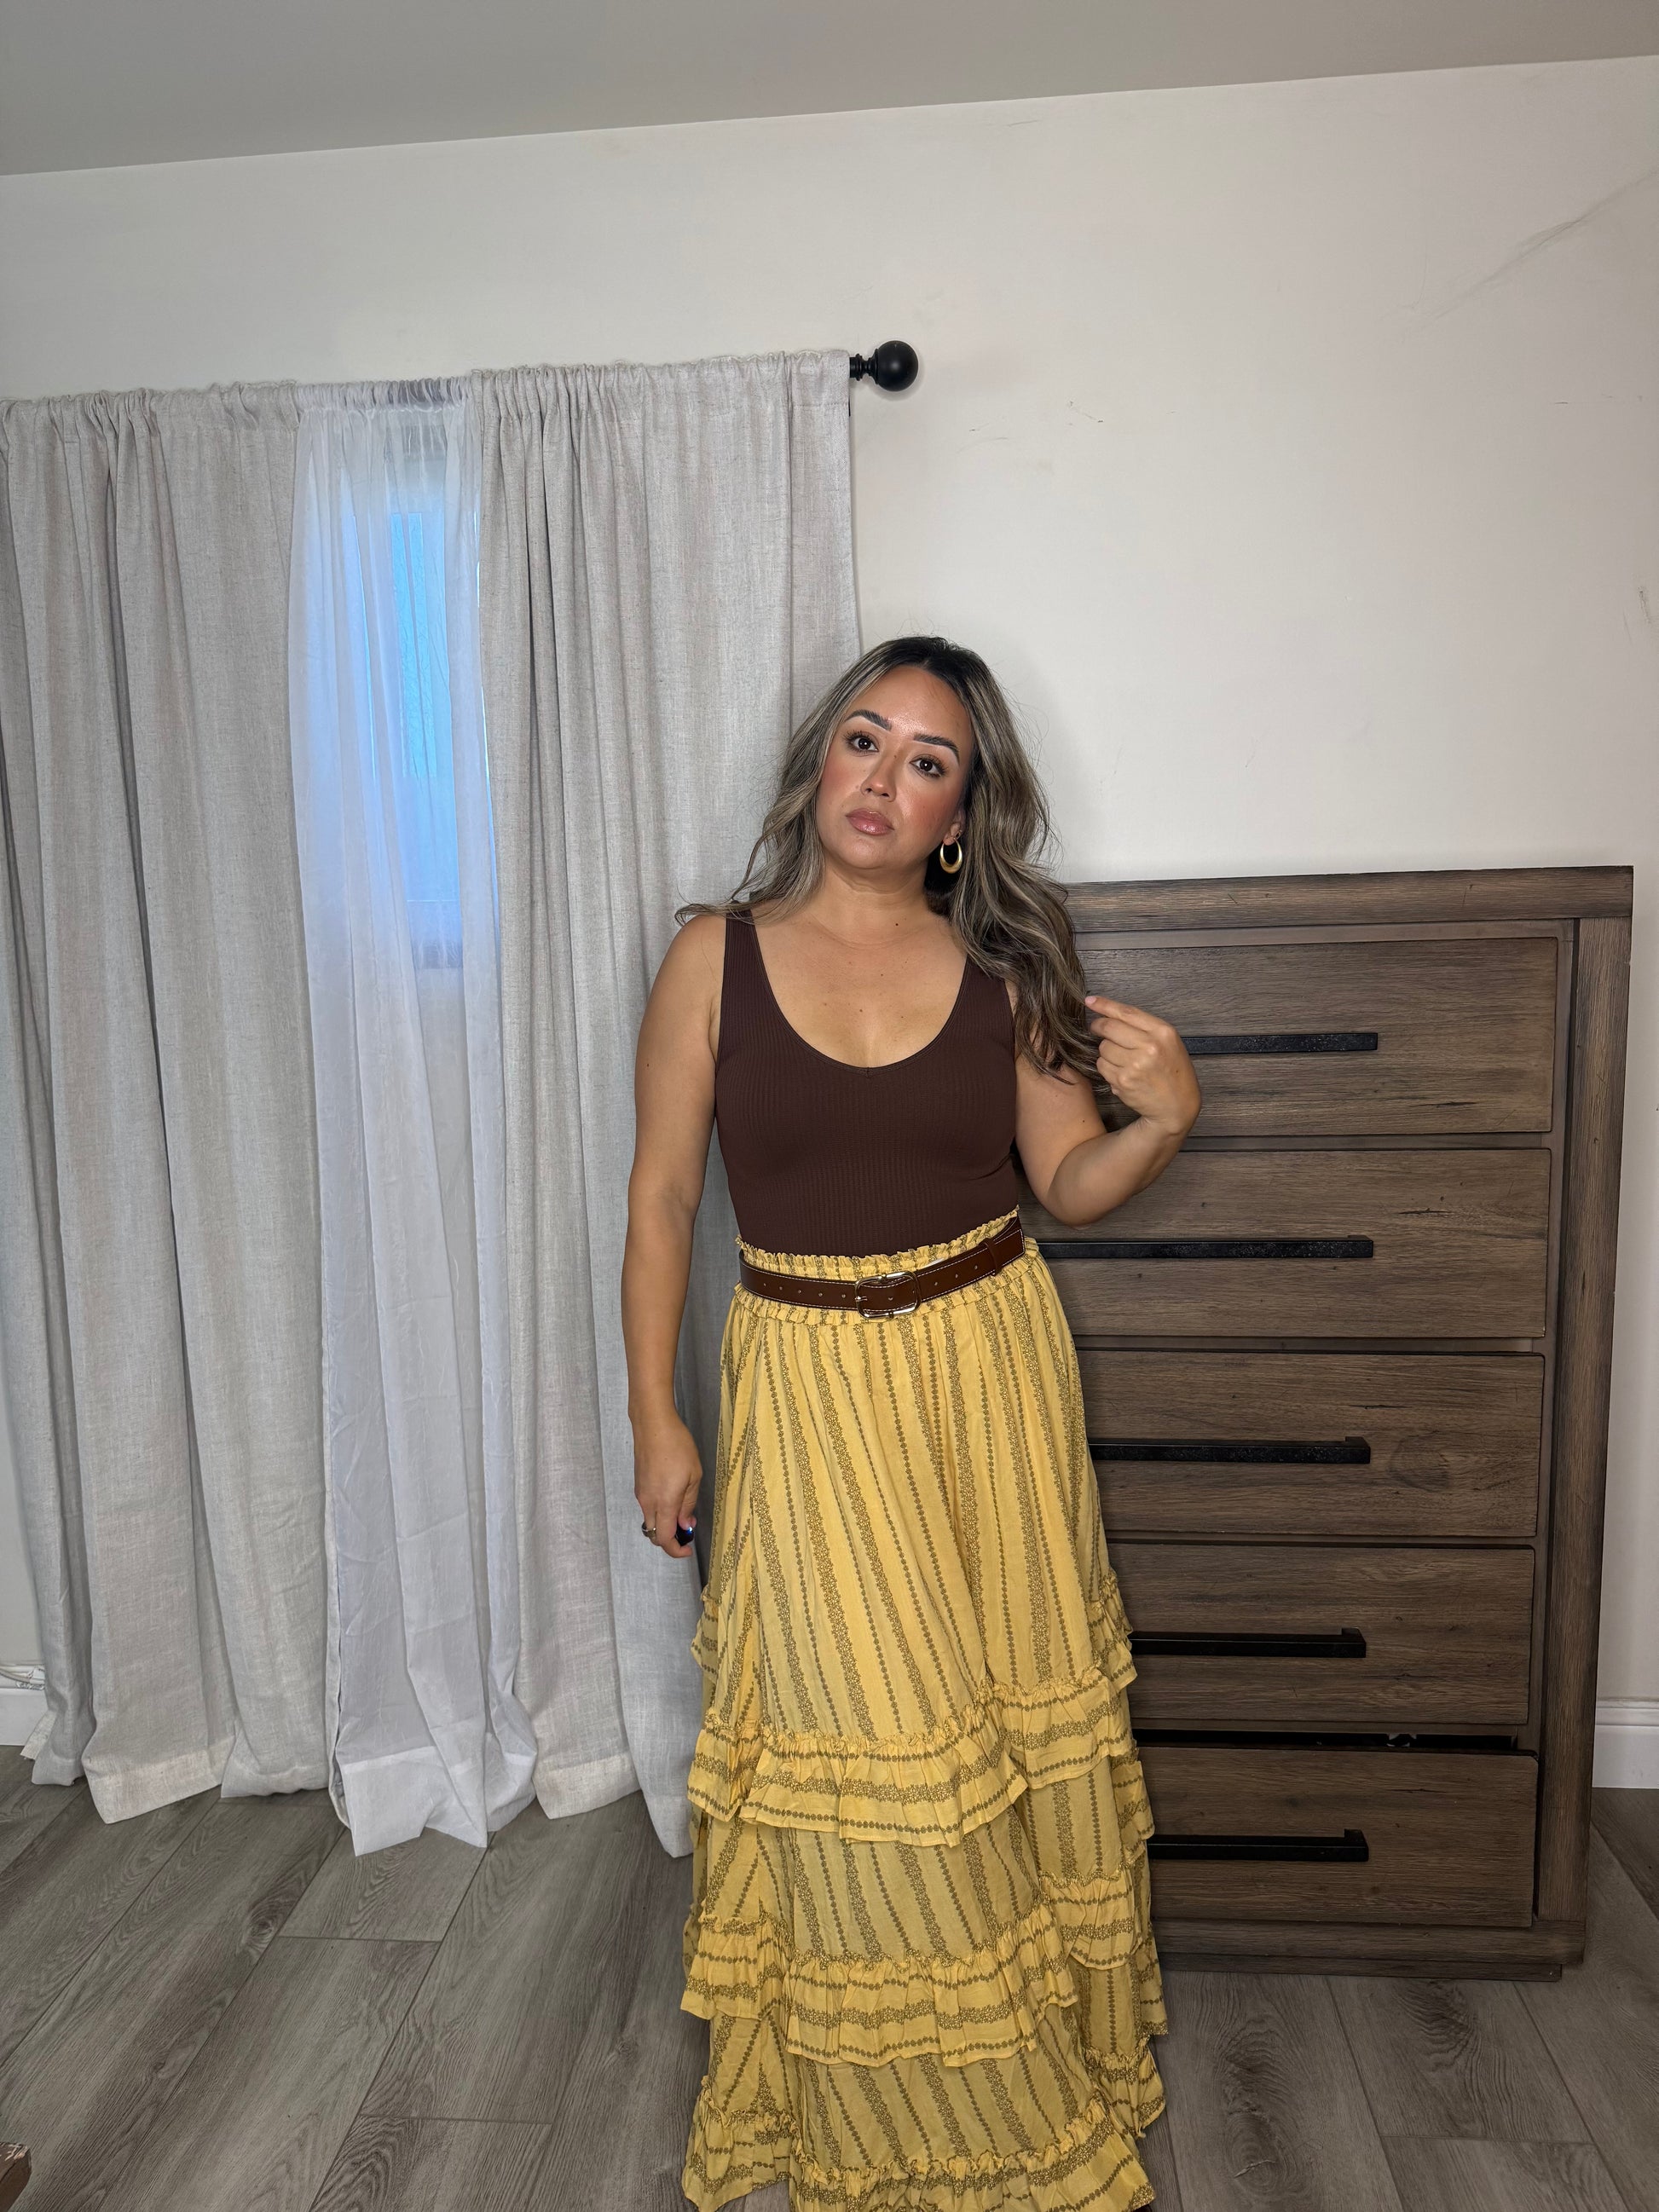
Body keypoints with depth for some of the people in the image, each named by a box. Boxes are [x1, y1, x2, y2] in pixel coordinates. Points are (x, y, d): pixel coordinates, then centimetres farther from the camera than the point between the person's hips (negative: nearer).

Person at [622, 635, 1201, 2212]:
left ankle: (1056, 2049, 43)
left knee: (1019, 1726, 15)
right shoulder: (716, 955, -5)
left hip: (993, 1377, 2)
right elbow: (661, 1198, -1)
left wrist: (1162, 1118, -17)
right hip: (809, 1389, -1)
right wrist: (654, 1418, 0)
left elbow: (1072, 1184, 4)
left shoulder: (1000, 968, -2)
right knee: (863, 1758, 5)